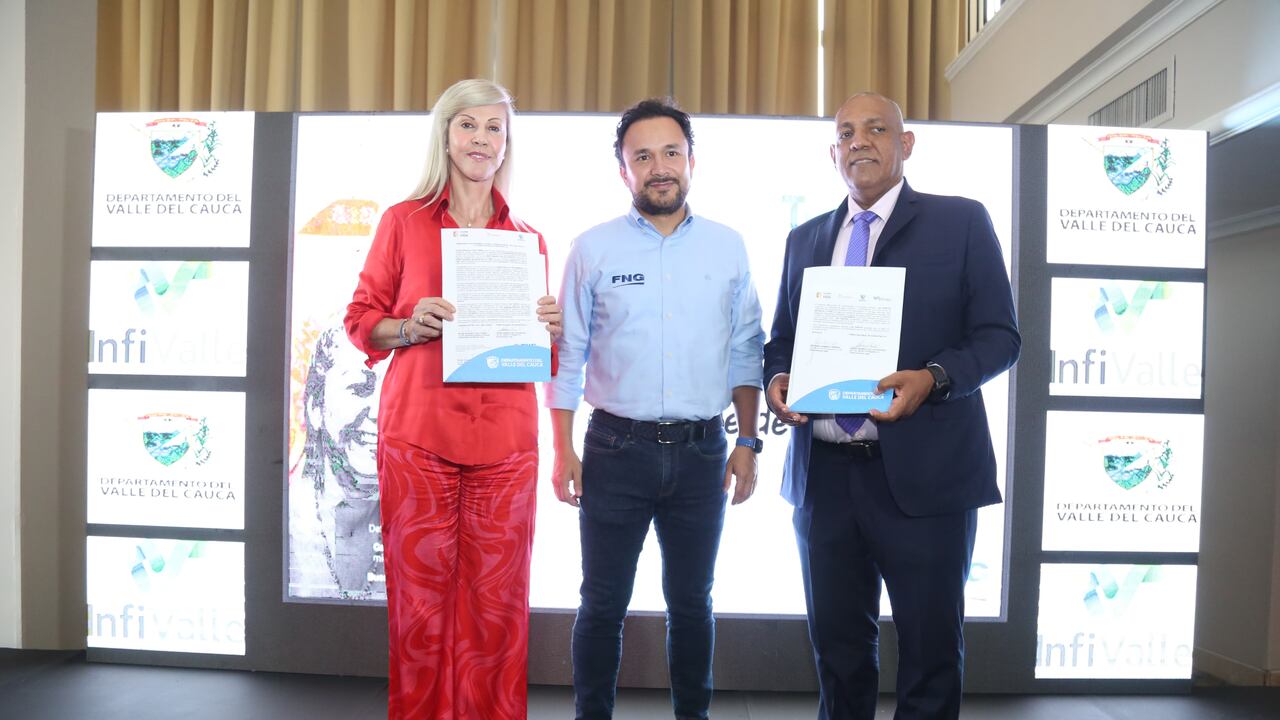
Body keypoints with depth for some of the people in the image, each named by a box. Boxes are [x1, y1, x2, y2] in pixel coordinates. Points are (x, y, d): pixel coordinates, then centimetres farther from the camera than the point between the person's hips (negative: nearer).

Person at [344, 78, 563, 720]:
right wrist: (411, 326, -11)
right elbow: (361, 319, 9)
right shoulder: (403, 221, 8)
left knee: (497, 599, 4)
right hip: (419, 433, -1)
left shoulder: (527, 240, 14)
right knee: (419, 594, 4)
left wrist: (551, 329, -4)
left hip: (504, 439, 2)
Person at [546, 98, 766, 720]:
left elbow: (745, 353, 8)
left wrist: (748, 443, 3)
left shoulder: (728, 248, 6)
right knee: (603, 603, 9)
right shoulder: (593, 249, 2)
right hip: (616, 449, -1)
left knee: (692, 601, 15)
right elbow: (566, 355, 2)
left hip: (702, 453, 2)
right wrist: (564, 451, -3)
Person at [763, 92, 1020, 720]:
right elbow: (782, 338, 17)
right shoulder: (805, 239, 14)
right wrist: (777, 379, -5)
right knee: (837, 647, 16)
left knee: (930, 651, 8)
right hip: (823, 475, 4)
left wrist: (933, 378, -21)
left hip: (923, 474, -3)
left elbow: (999, 335, -2)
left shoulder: (961, 222, 2)